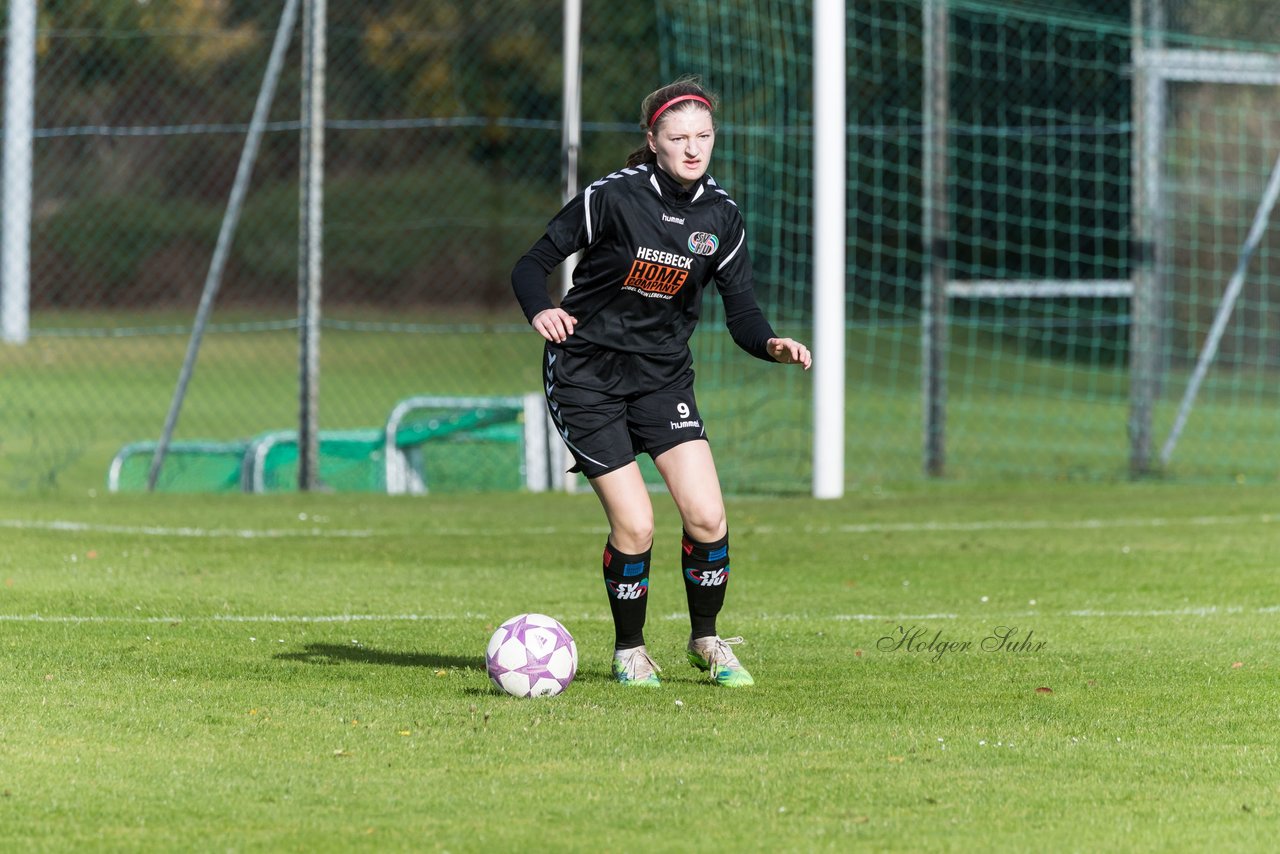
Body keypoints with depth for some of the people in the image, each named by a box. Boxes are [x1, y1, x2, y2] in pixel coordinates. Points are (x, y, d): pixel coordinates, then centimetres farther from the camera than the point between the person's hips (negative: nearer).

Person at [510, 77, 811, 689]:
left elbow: (741, 312, 1)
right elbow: (531, 265, -12)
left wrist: (772, 345, -21)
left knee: (707, 516, -9)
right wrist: (540, 311, -33)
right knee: (634, 525, -11)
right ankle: (628, 650, 13)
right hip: (585, 373, -4)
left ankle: (706, 640, 16)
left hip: (663, 373, 4)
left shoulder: (721, 216, -2)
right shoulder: (613, 197, -16)